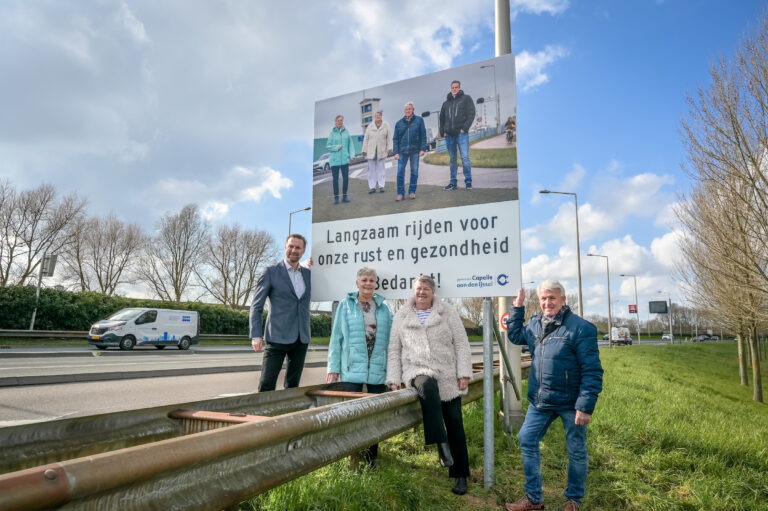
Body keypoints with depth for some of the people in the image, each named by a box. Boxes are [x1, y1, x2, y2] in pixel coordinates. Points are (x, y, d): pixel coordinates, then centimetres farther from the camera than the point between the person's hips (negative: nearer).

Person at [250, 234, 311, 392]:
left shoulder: (308, 274, 12)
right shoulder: (271, 272, 0)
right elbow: (256, 307, -2)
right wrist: (256, 336, -14)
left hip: (302, 339, 5)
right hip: (277, 337, -4)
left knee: (293, 385, 12)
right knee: (266, 386, -6)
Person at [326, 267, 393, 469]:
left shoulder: (384, 309, 11)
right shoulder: (345, 305, 5)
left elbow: (390, 339, 11)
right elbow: (336, 338, 4)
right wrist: (333, 367, -1)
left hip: (378, 371, 3)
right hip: (352, 370, -2)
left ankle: (371, 456, 25)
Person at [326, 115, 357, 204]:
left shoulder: (346, 132, 5)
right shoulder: (332, 133, 0)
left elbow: (351, 144, 7)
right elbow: (328, 146, 2)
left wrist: (352, 155, -3)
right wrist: (336, 147, -12)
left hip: (345, 159, 2)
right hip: (334, 160, -1)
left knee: (346, 178, 2)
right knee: (335, 179, 4)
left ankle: (344, 196, 16)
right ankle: (336, 197, 13)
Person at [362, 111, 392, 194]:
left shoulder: (386, 126, 4)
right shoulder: (370, 127, 5)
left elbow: (389, 137, 4)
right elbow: (366, 139, 7)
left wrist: (389, 148, -5)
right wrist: (364, 150, 3)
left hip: (381, 151, -1)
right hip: (371, 151, 1)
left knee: (381, 168, 2)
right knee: (371, 169, 1)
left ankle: (381, 186, 8)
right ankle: (372, 187, 5)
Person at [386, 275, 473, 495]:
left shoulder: (447, 312, 5)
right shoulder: (402, 316, 9)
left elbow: (461, 344, 2)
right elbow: (394, 350, 10)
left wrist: (464, 373, -6)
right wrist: (394, 379, 3)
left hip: (448, 377, 1)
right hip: (418, 371, 0)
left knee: (455, 425, 2)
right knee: (428, 387, -37)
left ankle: (460, 475, 17)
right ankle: (441, 444, -31)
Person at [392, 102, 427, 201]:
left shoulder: (419, 120, 2)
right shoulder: (399, 123, 6)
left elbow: (423, 135, 2)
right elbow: (395, 139, 6)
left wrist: (422, 149, -5)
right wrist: (396, 152, -2)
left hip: (415, 150, -1)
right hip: (402, 151, 1)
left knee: (414, 171, 6)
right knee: (400, 172, -5)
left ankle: (412, 191, 16)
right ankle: (400, 193, 2)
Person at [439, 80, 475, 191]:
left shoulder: (466, 99, 7)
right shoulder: (446, 102, 18)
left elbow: (471, 114, -1)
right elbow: (442, 118, 21)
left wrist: (464, 128, -11)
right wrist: (443, 131, 7)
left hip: (461, 133, -4)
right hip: (449, 135, 4)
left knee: (465, 157, -12)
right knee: (452, 159, 7)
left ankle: (468, 181, -6)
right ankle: (453, 182, 11)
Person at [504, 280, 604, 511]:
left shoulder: (581, 328, -16)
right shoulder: (535, 323, 4)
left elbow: (592, 371, -16)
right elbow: (514, 336, 23)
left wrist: (585, 406, -20)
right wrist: (517, 307, 11)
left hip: (570, 403, -6)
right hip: (540, 401, 6)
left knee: (576, 451, 10)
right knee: (526, 440, 7)